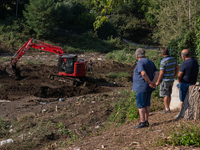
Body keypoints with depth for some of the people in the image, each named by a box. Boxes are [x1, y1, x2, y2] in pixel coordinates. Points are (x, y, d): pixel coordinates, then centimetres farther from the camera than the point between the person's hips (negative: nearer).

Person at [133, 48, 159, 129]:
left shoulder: (140, 62, -16)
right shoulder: (150, 62, 11)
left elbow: (143, 74, -29)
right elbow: (156, 73, 5)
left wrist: (150, 83, -19)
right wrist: (153, 82, -8)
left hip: (142, 87, -9)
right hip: (148, 88, 9)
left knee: (140, 105, -3)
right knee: (147, 104, 13)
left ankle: (142, 122, -2)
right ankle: (146, 121, 19)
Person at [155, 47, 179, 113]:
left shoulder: (163, 61, -21)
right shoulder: (172, 59, 3)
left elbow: (161, 73, -21)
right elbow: (177, 68, 12)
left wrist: (158, 82, -10)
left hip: (165, 80, -7)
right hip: (171, 80, 7)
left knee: (165, 95, 3)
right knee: (168, 94, 16)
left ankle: (167, 109, 7)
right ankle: (167, 107, 24)